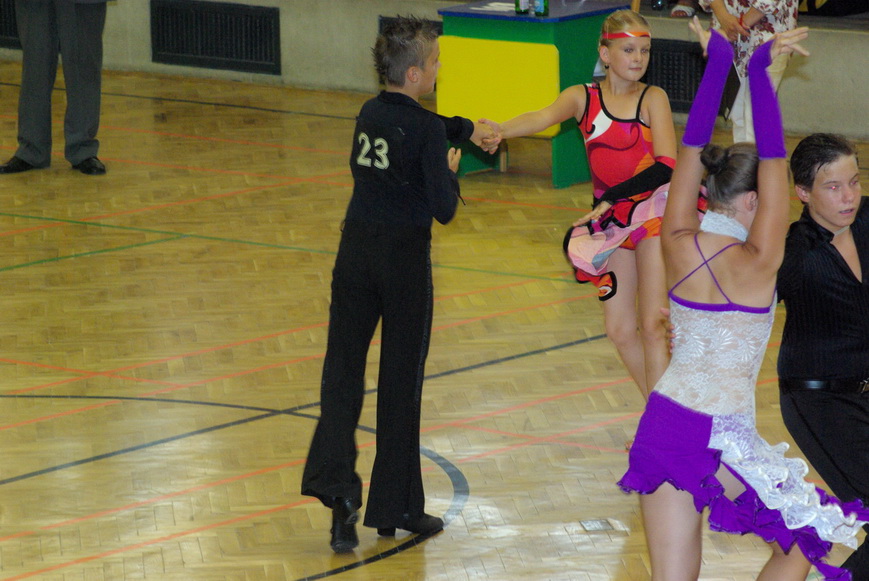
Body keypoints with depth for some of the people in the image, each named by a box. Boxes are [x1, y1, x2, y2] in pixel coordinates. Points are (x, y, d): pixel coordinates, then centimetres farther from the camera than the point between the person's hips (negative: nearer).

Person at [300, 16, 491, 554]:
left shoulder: (370, 114, 6)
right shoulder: (426, 130, -14)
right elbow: (443, 210, -15)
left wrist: (466, 128, 35)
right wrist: (451, 172, 3)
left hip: (356, 249, 5)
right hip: (404, 257, -5)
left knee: (344, 368, 6)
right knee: (401, 381, 6)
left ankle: (334, 480, -14)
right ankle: (395, 506, 14)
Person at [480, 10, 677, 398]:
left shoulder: (652, 98, -5)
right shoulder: (583, 98, 2)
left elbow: (666, 165, -16)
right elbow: (545, 116, -19)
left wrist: (612, 198, -25)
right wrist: (502, 130, -40)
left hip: (654, 210, -5)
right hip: (611, 221, 5)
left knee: (652, 325, -11)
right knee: (619, 329, 8)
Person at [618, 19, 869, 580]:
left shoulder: (679, 246, -3)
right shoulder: (757, 264, -15)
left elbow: (692, 147, 3)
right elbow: (774, 159, -16)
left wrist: (719, 63, 5)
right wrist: (759, 72, -14)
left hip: (663, 424, 5)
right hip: (724, 439, -5)